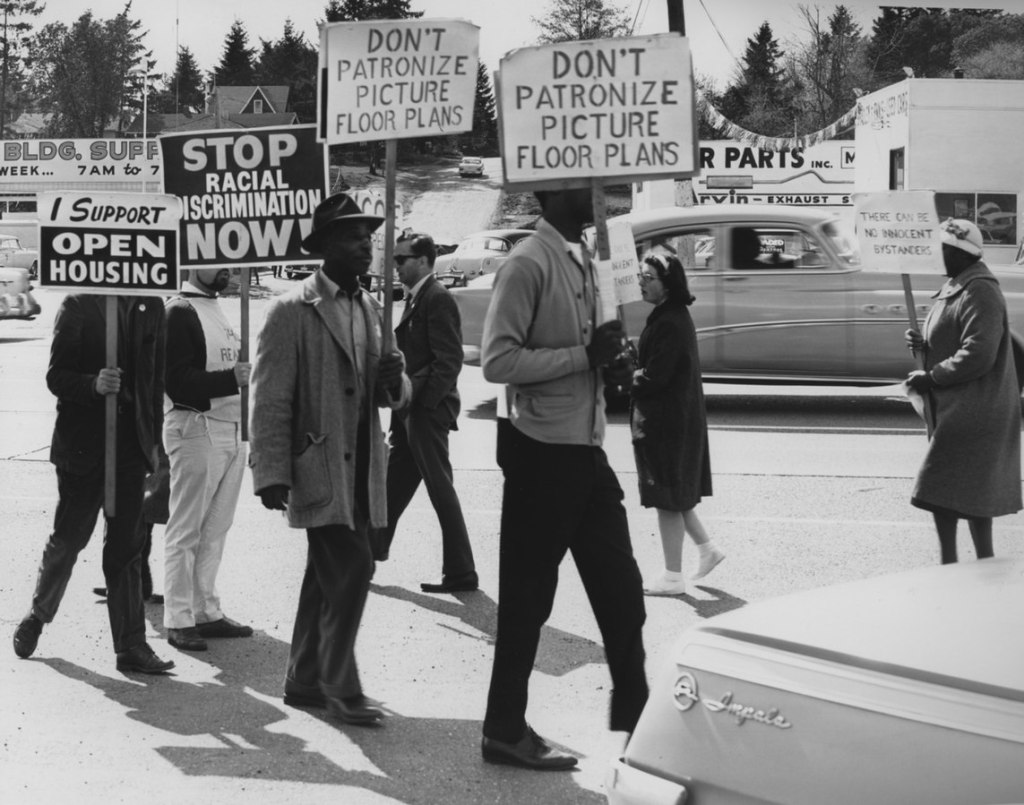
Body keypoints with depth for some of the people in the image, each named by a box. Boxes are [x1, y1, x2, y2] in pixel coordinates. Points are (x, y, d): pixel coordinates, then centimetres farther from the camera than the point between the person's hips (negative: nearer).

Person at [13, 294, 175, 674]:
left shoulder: (151, 306, 6)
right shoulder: (78, 305, -6)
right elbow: (56, 376, -7)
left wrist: (153, 439, 9)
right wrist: (94, 385, -26)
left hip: (131, 445, 3)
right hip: (83, 445, -3)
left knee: (127, 549, 4)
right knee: (67, 539, 6)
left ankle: (131, 646, 7)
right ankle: (37, 616, 30)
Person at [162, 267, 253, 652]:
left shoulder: (216, 309, 18)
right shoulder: (178, 313, -10)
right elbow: (178, 383, -18)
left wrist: (246, 372, 10)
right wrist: (231, 378, -23)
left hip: (231, 429, 8)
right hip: (195, 429, -8)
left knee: (216, 528, 12)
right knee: (186, 530, -2)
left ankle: (207, 611, 20)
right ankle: (178, 619, 4)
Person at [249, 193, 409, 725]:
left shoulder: (369, 308, 14)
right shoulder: (292, 311, -9)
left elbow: (389, 395, 18)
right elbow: (270, 400, -11)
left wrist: (393, 380, -6)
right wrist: (272, 475, -16)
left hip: (359, 467, 7)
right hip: (318, 467, -7)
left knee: (328, 577, 13)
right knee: (351, 568, -13)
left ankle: (305, 681, 24)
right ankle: (340, 687, -3)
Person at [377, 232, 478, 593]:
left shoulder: (437, 298, -14)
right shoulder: (416, 298, 15)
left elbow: (449, 360, -19)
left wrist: (421, 401, -20)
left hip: (428, 410, -9)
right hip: (411, 410, 9)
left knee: (440, 489, -4)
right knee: (393, 486, 15)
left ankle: (461, 573, 3)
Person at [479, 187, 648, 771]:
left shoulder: (583, 260, 12)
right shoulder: (529, 264, -14)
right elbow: (498, 360, -20)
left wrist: (608, 350, 2)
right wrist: (584, 354, -20)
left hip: (587, 449, 8)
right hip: (543, 452, -8)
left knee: (621, 588, 13)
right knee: (528, 595, 2)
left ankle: (634, 716, 27)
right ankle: (506, 731, 14)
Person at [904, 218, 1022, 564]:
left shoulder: (979, 293, -18)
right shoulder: (956, 287, 14)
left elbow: (978, 355, -26)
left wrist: (931, 377, -20)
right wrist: (924, 344, 3)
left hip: (971, 412, -10)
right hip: (956, 407, 10)